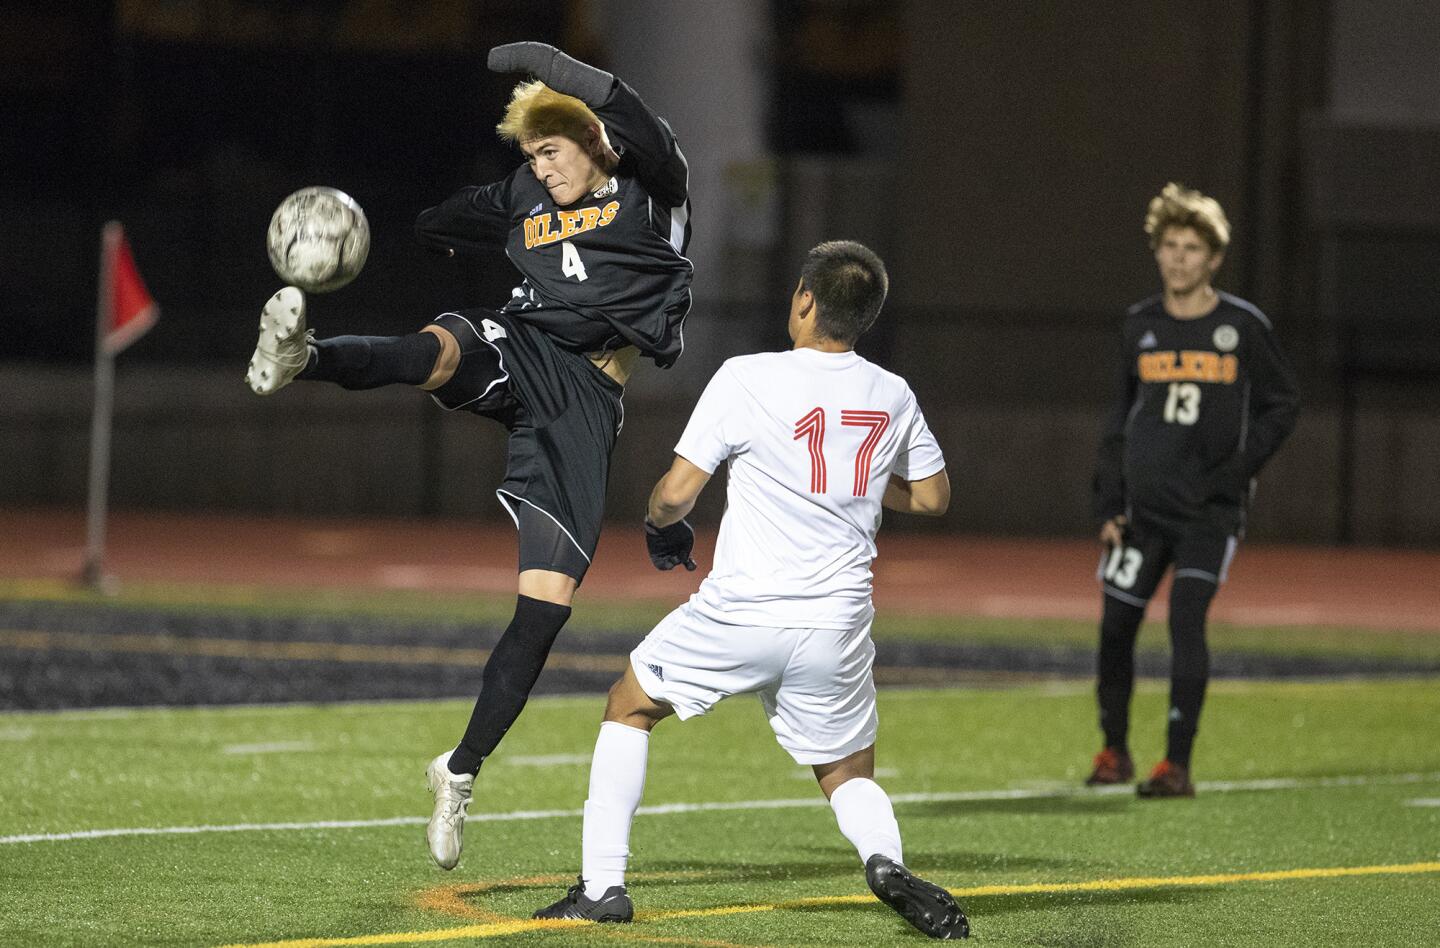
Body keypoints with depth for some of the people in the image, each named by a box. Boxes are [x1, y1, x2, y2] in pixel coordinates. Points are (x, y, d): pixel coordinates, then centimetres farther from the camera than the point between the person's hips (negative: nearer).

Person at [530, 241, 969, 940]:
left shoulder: (747, 379, -9)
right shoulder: (893, 397, 5)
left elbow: (676, 493, -8)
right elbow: (932, 496, 18)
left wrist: (661, 524, 15)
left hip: (742, 613, -3)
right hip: (839, 622, 3)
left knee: (630, 706, 20)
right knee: (850, 774, 18)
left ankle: (603, 884, 13)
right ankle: (885, 859, -18)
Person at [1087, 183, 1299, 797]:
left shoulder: (1242, 326, -3)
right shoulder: (1140, 326, 7)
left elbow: (1282, 403, 4)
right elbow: (1120, 421, 14)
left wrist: (1240, 467, -9)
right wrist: (1108, 505, 8)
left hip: (1211, 510, -4)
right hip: (1144, 506, 4)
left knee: (1187, 619, -16)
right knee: (1116, 628, 6)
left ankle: (1177, 764, -13)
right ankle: (1114, 751, 26)